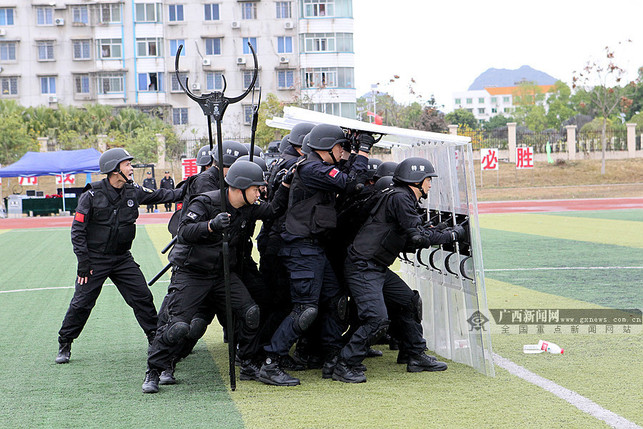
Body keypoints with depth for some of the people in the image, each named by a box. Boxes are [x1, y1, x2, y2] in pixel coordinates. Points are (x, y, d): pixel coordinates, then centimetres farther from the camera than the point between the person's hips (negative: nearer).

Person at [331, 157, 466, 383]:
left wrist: (441, 231, 10)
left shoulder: (405, 199, 17)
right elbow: (417, 237, -20)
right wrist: (452, 234, -8)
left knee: (410, 302, 16)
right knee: (377, 319, -18)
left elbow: (407, 241, 19)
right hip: (362, 268, -11)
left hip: (378, 269, 11)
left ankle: (416, 356, 25)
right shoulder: (399, 198, -15)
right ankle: (345, 366, -8)